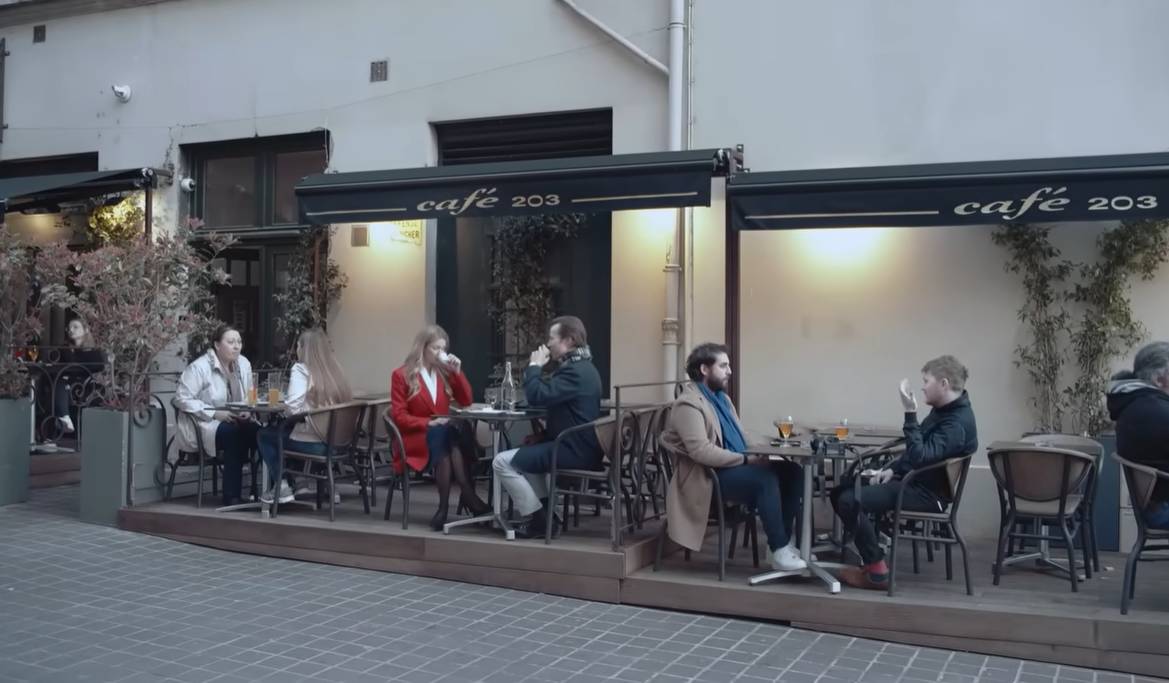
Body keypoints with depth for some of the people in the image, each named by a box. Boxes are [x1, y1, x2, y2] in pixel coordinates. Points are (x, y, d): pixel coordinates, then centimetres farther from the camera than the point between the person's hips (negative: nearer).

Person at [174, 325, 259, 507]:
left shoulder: (243, 364, 7)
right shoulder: (199, 367, -11)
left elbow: (249, 396, 15)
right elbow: (182, 398, -16)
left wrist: (246, 410, -8)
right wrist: (214, 414, -23)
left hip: (234, 421, 6)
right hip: (203, 424, -6)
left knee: (259, 432, -25)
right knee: (234, 432, -35)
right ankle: (231, 497, -30)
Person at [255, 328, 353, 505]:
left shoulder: (301, 369, -10)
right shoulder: (334, 370, 6)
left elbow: (293, 408, -22)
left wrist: (283, 406, 4)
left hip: (312, 443, -6)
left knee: (264, 435, 20)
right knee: (280, 430, 31)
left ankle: (281, 487, 16)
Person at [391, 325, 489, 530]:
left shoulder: (444, 372, 13)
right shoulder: (401, 375, 1)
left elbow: (466, 401, 9)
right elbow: (399, 416, -4)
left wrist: (457, 372, -1)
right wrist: (428, 423, -18)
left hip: (444, 435, 4)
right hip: (416, 437, -4)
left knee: (460, 428, -33)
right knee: (447, 436, -36)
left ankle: (444, 507, -36)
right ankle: (468, 495, -36)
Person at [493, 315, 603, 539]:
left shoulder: (575, 371, -19)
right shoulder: (579, 366, 17)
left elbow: (537, 396, -26)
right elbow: (547, 396, 22)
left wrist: (534, 366, -12)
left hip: (574, 450, -11)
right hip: (576, 445, 11)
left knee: (502, 461, -12)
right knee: (526, 451, 34)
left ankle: (537, 519, -7)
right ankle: (544, 511, 24)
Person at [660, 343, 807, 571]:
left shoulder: (722, 398, 19)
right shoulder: (688, 404, -11)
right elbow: (701, 451, -22)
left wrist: (756, 453, -1)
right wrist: (746, 459, -22)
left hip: (735, 467, 9)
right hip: (709, 476, -9)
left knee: (792, 471, -9)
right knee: (766, 479, -30)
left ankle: (784, 540, -5)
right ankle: (779, 551, -23)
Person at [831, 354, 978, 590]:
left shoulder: (958, 422, -23)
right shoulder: (945, 410, 10)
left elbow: (920, 457, -33)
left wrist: (910, 414, -34)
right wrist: (892, 469, 6)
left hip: (927, 493, -10)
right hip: (912, 479, 10)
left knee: (849, 501, -24)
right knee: (841, 488, 8)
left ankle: (877, 572, -14)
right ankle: (871, 552, 8)